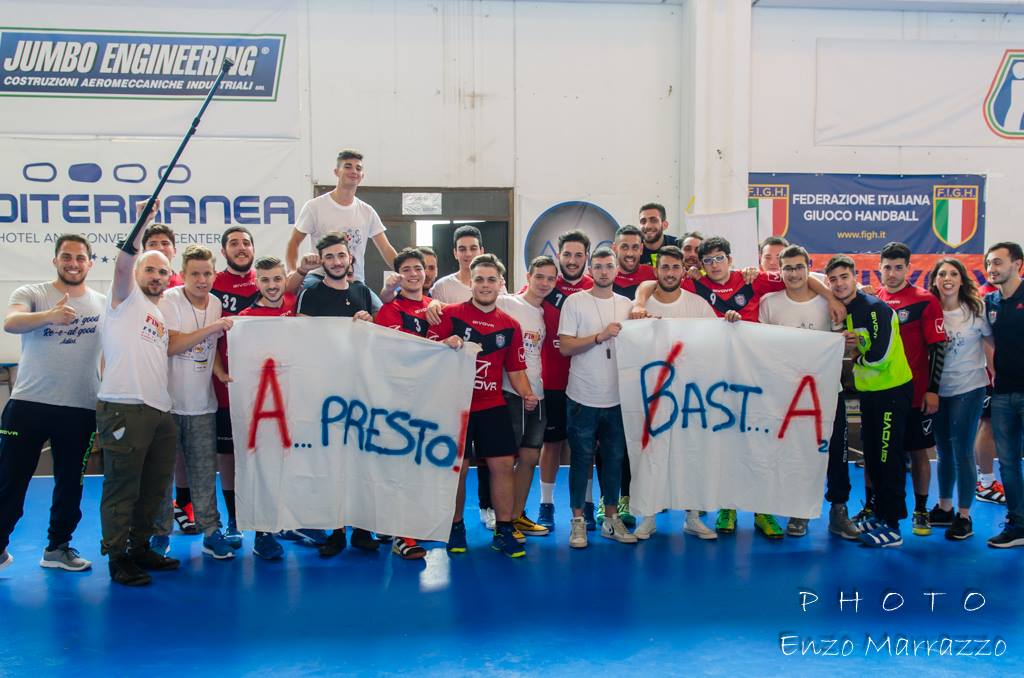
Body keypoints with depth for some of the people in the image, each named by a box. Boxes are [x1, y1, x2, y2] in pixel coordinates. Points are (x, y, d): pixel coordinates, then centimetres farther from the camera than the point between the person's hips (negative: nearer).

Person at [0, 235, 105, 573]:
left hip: (81, 409, 2)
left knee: (70, 484, 12)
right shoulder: (31, 293, -1)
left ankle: (58, 547, 27)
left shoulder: (104, 304, 7)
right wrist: (49, 316, -42)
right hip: (28, 404, -2)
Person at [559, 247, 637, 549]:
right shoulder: (575, 302, -3)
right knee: (582, 459, 4)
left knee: (615, 459, 11)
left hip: (617, 398, 4)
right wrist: (601, 336, -16)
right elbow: (565, 347, -10)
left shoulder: (626, 304, 10)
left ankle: (611, 518, 24)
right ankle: (578, 520, 15)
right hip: (583, 398, -4)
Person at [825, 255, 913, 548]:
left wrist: (856, 352, -8)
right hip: (868, 392, 9)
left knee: (889, 458, -4)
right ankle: (878, 514, 28)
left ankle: (892, 526, 4)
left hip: (893, 391, -8)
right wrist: (851, 346, -5)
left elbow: (880, 355, -25)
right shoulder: (840, 312, 7)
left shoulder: (875, 308, -19)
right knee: (871, 456, 15)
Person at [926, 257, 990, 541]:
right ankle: (944, 508, 29)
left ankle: (964, 515, 10)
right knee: (944, 451, 15)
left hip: (968, 389, -3)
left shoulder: (976, 309, -6)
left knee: (962, 451, -3)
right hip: (938, 389, 3)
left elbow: (992, 342, 0)